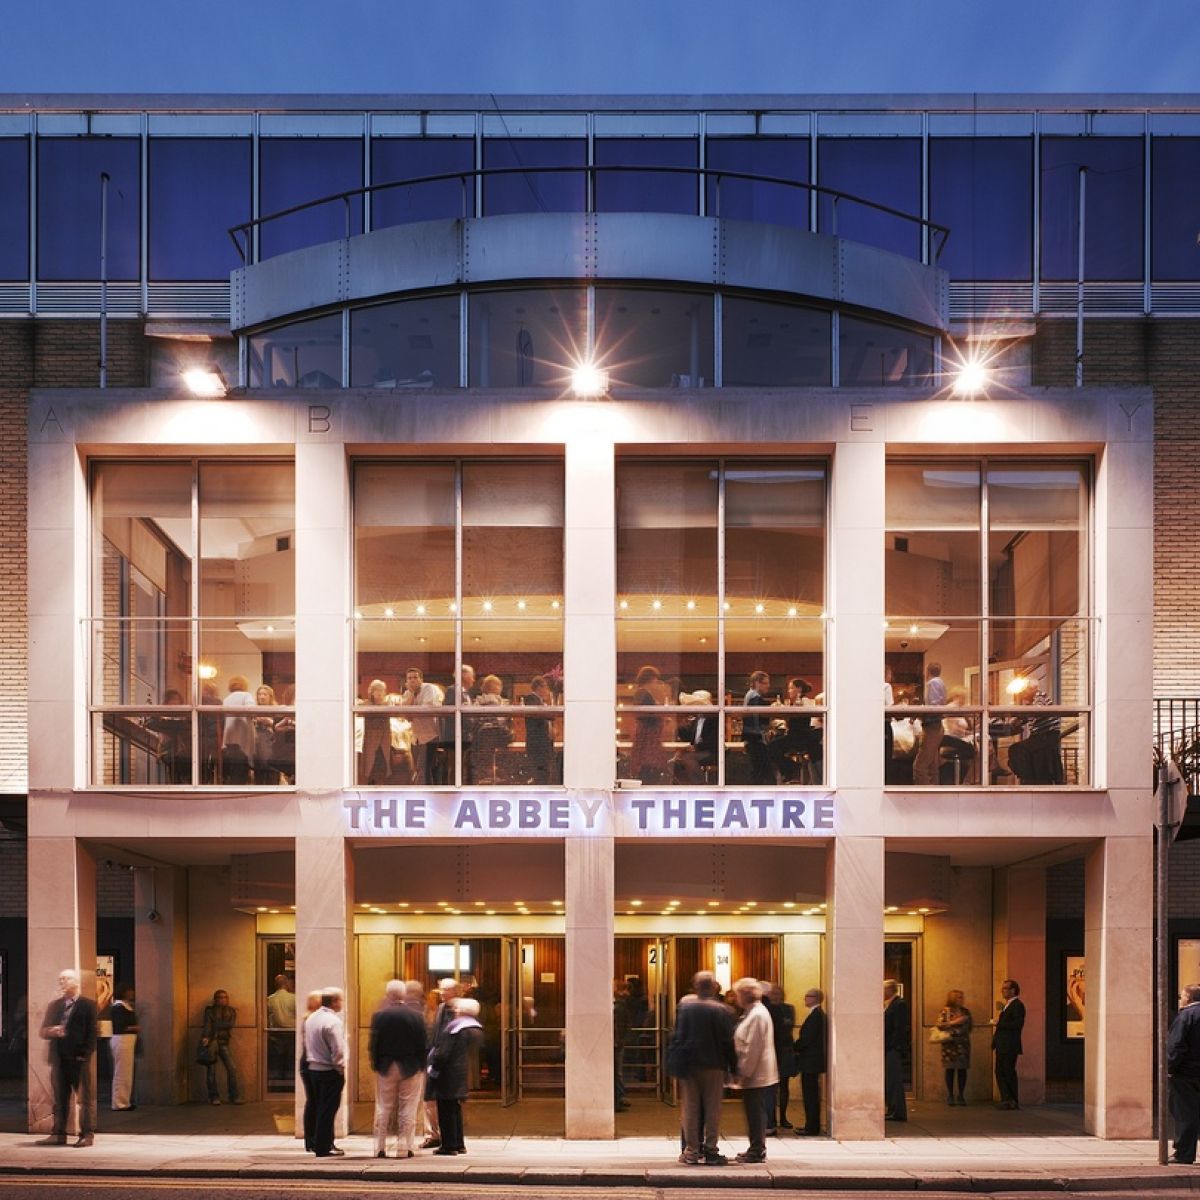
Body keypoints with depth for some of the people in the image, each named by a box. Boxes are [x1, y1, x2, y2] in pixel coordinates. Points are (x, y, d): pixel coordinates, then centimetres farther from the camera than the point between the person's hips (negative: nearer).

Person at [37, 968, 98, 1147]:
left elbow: (92, 1033, -4)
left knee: (85, 1098, -2)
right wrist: (52, 1031, -8)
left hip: (80, 1060, -5)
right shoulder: (54, 1005, 15)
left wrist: (85, 1054, -13)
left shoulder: (87, 1005, 0)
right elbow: (43, 1031, 15)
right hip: (59, 1059, 5)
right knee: (60, 1099, 9)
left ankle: (87, 1134, -1)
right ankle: (58, 1134, 13)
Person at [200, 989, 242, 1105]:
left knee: (232, 1069, -7)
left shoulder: (231, 1011, 13)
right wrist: (205, 1037, -25)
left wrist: (216, 1026, -12)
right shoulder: (209, 1010, 6)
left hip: (223, 1043, 2)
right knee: (211, 1070, -4)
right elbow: (207, 1025, -10)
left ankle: (234, 1096, -2)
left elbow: (231, 1024, -5)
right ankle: (214, 1097, 4)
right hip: (210, 1041, -2)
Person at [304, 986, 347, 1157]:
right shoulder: (333, 1021, -18)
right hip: (330, 1071, -8)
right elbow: (338, 1051, -19)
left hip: (313, 1068, 8)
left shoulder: (311, 1019, 8)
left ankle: (320, 1143, 22)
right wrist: (341, 1069, -8)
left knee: (320, 1108, 15)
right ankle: (323, 1148, 1)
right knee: (328, 1109, -2)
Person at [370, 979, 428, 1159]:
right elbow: (422, 1045, -4)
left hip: (386, 1068, 1)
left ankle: (380, 1147, 9)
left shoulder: (379, 1016, -6)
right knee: (407, 1109, 3)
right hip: (411, 1068, 0)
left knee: (384, 1108, 9)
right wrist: (421, 1065, 5)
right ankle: (404, 1148, 1)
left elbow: (373, 1044, -6)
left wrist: (375, 1064, 4)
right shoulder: (416, 1016, -5)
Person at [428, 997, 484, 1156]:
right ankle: (459, 1144, 21)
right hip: (462, 1075, 8)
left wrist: (434, 1067, -5)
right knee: (456, 1110, 18)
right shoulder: (477, 1029, 7)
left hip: (448, 1075, -8)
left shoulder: (454, 1028, -18)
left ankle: (449, 1145, 0)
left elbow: (442, 1053, -21)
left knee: (446, 1111, -1)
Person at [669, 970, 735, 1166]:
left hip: (688, 1062, 3)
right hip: (713, 1065, -3)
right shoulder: (721, 1010, -9)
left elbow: (676, 1036, 4)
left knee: (690, 1108, 6)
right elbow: (727, 1041, -7)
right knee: (712, 1109, 4)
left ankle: (692, 1151, 6)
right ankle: (710, 1151, 2)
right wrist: (733, 1065, 2)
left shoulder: (684, 1005, 0)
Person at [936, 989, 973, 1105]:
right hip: (950, 1044, -4)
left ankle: (961, 1096, 9)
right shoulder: (945, 1011, -2)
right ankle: (950, 1096, 5)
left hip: (963, 1044, 4)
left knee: (963, 1069, 1)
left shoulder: (966, 1011, 12)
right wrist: (954, 1022, -17)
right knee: (950, 1069, -2)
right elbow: (940, 1025, -12)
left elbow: (969, 1025, 22)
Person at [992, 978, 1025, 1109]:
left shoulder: (1017, 1005, -11)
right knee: (1000, 1072, 9)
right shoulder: (1007, 1005, 19)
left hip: (1009, 1046, -10)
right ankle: (1006, 1099, 13)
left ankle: (1013, 1101, 2)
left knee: (1008, 1073, -4)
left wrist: (1000, 1023, -19)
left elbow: (1018, 1023, -22)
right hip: (1002, 1046, 10)